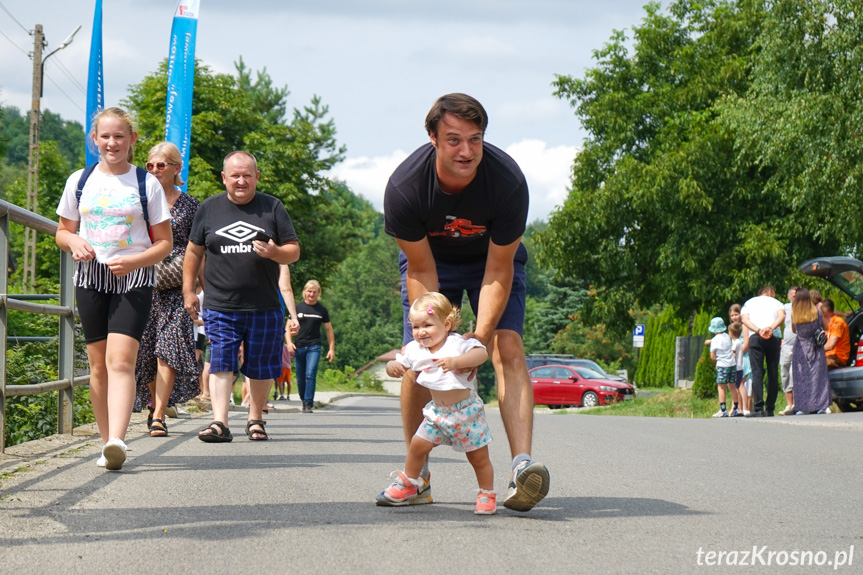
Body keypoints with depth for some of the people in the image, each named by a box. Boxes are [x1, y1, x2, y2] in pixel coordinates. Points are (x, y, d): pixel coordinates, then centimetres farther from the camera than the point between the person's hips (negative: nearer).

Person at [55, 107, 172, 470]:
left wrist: (133, 261, -14)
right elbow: (62, 232, 17)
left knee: (120, 360, -18)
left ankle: (117, 441, -31)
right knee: (98, 364, 4)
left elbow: (164, 242, 4)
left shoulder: (147, 184, 3)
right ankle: (107, 441, 12)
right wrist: (73, 241, -7)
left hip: (134, 279, -3)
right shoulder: (79, 181, 9)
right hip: (90, 277, 3)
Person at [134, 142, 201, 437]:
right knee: (146, 349, 3)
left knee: (169, 347, -14)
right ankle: (154, 407, 22)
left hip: (176, 285, -2)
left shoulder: (189, 205, 6)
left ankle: (158, 416, -16)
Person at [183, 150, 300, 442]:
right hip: (220, 306, 0)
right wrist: (188, 290, 11)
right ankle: (220, 423, -14)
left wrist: (274, 252, -16)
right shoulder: (209, 208, 8)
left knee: (261, 368, 6)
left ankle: (255, 419, 22)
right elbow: (194, 251, 16)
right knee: (220, 363, -11)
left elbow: (294, 251, 6)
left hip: (264, 307, 0)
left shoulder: (272, 207, 6)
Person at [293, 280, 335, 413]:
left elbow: (329, 330, 13)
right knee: (300, 378, 6)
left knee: (310, 375, -17)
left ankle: (309, 403, -16)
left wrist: (332, 349, 9)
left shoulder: (322, 310, 6)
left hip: (314, 347, -1)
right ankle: (304, 401, 23)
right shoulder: (297, 308, 5)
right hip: (299, 347, 1)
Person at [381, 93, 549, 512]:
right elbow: (421, 272, -22)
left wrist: (481, 335, -35)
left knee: (508, 347, -19)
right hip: (431, 259, 1)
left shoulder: (508, 181, -33)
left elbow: (498, 269, -26)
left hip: (492, 258, -1)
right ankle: (416, 474, 5)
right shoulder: (404, 187, -32)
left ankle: (522, 466, -30)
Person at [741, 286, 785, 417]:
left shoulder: (749, 302, 26)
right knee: (773, 373, 6)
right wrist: (771, 328, -14)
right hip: (774, 337, 1)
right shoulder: (776, 302, 24)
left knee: (757, 373, -7)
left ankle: (758, 408, -18)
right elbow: (782, 316, 1)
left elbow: (744, 319, 4)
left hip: (755, 337, -1)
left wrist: (758, 331, -9)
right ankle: (770, 409, 3)